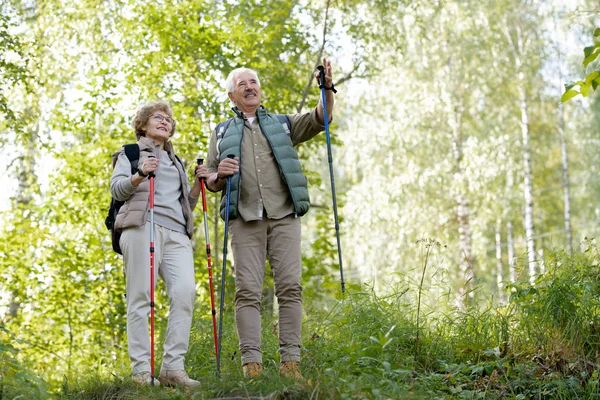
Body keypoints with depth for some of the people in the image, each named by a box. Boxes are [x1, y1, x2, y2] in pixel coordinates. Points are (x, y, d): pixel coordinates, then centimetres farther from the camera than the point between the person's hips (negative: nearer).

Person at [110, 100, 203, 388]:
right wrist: (140, 175, -16)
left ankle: (173, 367, -18)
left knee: (185, 291, -16)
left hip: (176, 232, 4)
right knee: (141, 297, -11)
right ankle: (141, 370, -12)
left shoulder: (176, 162, 32)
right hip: (142, 226, -4)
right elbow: (116, 189, 3)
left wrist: (198, 184, 11)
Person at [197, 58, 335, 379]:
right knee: (248, 291, -7)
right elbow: (211, 183, 18)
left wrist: (327, 89, -12)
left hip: (284, 215, 0)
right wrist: (218, 174, -6)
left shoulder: (283, 124, 22)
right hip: (245, 219, 0)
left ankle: (290, 360, -6)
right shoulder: (222, 134, 22)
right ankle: (251, 363, -8)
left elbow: (319, 119, 5)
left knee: (290, 287, -7)